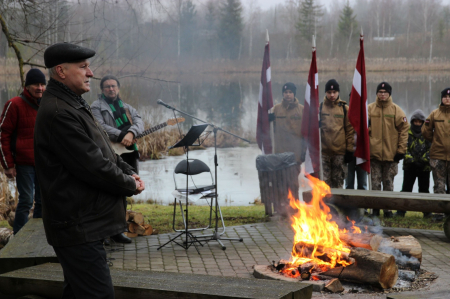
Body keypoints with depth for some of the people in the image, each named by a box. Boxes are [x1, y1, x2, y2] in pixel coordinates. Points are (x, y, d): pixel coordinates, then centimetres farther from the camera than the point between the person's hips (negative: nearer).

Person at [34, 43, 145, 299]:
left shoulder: (75, 105, 15)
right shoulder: (59, 114, -20)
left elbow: (105, 150, 21)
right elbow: (93, 167, -22)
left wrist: (129, 172, 3)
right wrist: (130, 185, -7)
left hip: (84, 223, 11)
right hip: (78, 228, -11)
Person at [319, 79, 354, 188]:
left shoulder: (345, 108, 5)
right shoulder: (320, 107, 4)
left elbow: (350, 129, 5)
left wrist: (349, 149, 0)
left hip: (340, 151, 0)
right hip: (323, 151, 0)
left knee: (338, 181, 7)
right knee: (325, 181, 0)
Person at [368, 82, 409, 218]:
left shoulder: (396, 110, 2)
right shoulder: (370, 108, 4)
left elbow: (404, 129, 0)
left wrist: (401, 150, -5)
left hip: (391, 154, 0)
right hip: (374, 153, 0)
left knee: (388, 182, 6)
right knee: (375, 182, 3)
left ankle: (388, 209, 14)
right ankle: (375, 208, 11)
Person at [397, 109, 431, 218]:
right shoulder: (407, 133, 5)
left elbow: (430, 149, 4)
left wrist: (424, 159, -11)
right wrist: (408, 158, -14)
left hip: (424, 167, 0)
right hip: (409, 166, 0)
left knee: (424, 189, 7)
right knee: (406, 189, 1)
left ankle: (427, 211, 15)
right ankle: (401, 211, 6)